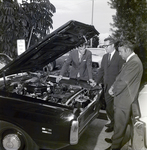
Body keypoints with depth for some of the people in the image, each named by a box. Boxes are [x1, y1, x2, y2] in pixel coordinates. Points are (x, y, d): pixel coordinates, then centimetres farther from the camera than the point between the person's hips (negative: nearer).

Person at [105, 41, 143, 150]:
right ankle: (116, 139, 41)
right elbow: (120, 76, 15)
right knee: (119, 122, 23)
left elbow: (124, 82, -23)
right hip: (122, 98, 10)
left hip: (124, 100, -10)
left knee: (120, 124, 3)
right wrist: (113, 87, 2)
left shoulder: (134, 62, -22)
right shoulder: (130, 61, 11)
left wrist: (114, 91, -8)